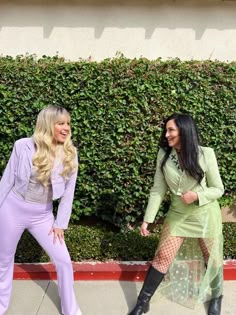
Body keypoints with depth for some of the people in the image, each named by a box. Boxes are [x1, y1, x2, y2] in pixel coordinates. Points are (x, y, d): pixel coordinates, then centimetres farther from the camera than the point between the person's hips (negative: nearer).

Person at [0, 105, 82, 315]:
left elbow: (68, 192, -2)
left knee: (64, 261, 1)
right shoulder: (24, 146, -14)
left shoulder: (70, 154, -8)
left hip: (42, 215, 1)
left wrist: (60, 224, -2)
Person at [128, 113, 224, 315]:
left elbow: (218, 189, -6)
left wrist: (197, 195, -25)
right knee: (163, 257, 3)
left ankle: (216, 297, 45)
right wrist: (147, 219, -5)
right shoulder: (164, 154, -9)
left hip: (205, 215, -1)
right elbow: (158, 190, -3)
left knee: (211, 258, 16)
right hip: (178, 214, 2)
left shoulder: (205, 154, -16)